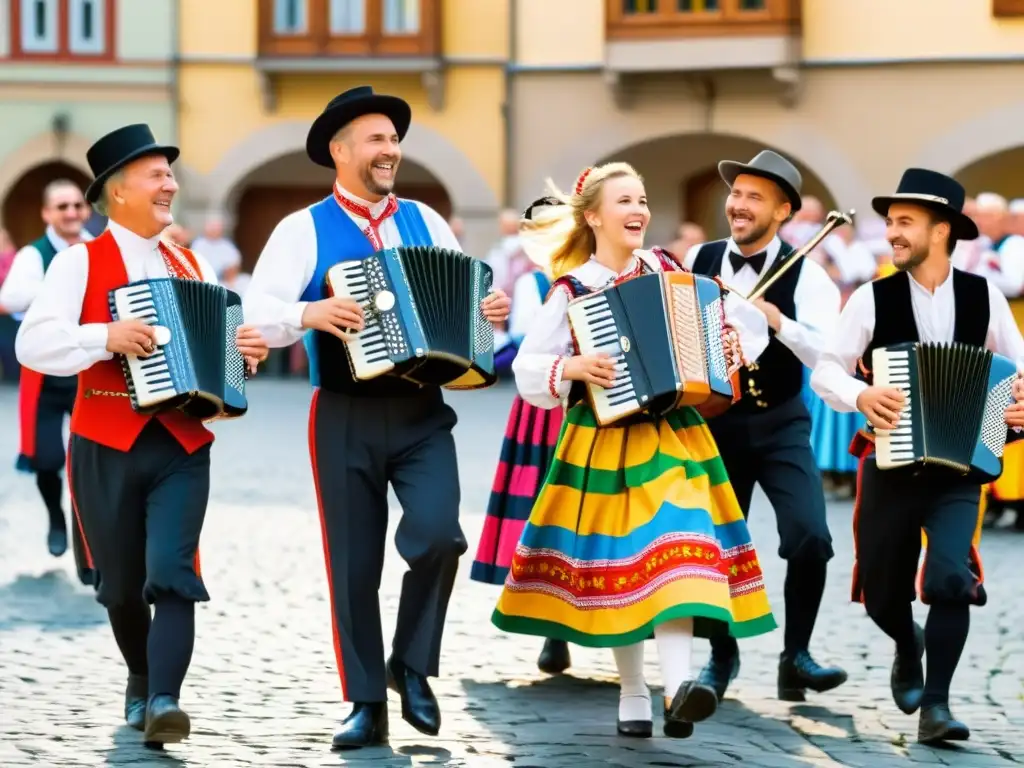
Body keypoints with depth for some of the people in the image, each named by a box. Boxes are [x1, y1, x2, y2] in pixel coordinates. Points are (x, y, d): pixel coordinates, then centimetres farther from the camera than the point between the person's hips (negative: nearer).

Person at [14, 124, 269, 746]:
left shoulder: (190, 266, 14)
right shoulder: (80, 263, -1)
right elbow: (33, 344, -12)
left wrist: (245, 349, -2)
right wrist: (107, 337, -25)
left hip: (183, 445, 2)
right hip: (107, 448, -2)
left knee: (172, 573, -15)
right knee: (122, 585, 9)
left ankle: (164, 701, -21)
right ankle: (142, 682, 33)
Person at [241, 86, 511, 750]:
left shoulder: (425, 222, 12)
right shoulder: (303, 231, 1)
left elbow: (468, 298, 16)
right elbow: (258, 311, -9)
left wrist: (492, 312, -6)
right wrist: (310, 314, -27)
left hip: (422, 414, 2)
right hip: (346, 418, -2)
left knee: (437, 533, -19)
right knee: (354, 563, 2)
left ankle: (412, 665, 3)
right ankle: (367, 705, 13)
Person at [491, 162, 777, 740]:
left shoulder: (668, 272, 4)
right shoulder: (572, 291, -4)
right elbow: (528, 367, -5)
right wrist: (573, 368, -21)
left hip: (672, 435, 1)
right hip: (604, 442, -1)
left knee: (674, 549, -16)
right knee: (619, 563, 4)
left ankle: (678, 686, -30)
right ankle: (633, 695, 16)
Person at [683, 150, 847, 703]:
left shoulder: (804, 275, -7)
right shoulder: (698, 261, 2)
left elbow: (829, 355, -17)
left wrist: (776, 320, -28)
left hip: (780, 426, -2)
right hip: (713, 422, 2)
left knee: (809, 538, -17)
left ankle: (795, 655, 0)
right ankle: (722, 655, 27)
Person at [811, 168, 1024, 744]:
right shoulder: (873, 299, -3)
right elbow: (826, 371, -3)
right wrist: (861, 396, -23)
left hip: (957, 470, -1)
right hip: (890, 468, 1)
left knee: (950, 579, -22)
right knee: (882, 595, 11)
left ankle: (935, 705, -13)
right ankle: (909, 648, 46)